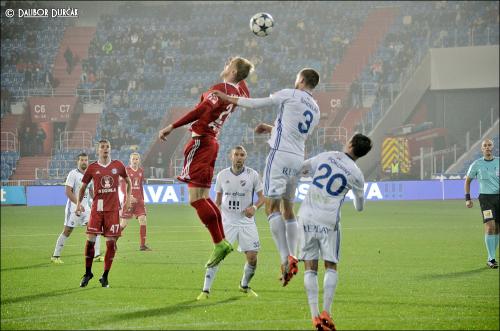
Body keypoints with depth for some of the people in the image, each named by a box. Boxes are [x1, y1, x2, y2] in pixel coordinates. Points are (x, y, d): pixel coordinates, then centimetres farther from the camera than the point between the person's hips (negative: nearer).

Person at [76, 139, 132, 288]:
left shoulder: (118, 165, 5)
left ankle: (105, 277, 8)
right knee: (90, 240, -7)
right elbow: (83, 187, 12)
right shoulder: (92, 168, 3)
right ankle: (88, 273, 11)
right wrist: (79, 203, -1)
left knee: (111, 242, -2)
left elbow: (128, 181, 21)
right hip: (97, 208, -1)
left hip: (113, 209, 1)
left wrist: (128, 197, 12)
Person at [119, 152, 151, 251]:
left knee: (143, 220, -8)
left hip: (139, 201, 4)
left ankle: (142, 245, -3)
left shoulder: (141, 171, 10)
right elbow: (122, 187, -9)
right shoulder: (126, 170, -6)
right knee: (124, 223, -3)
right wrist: (128, 196, -23)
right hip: (128, 200, -4)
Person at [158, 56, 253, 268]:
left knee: (196, 199, -11)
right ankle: (223, 241, 11)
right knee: (203, 198, 13)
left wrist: (171, 127, -23)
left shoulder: (221, 89, -13)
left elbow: (201, 111, -23)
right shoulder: (240, 90, 9)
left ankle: (219, 243, -14)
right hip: (212, 142, 9)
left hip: (200, 142, -9)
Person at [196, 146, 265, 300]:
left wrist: (254, 207, -18)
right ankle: (205, 290, -9)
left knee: (252, 258, -3)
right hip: (227, 222, 0)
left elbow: (262, 197, 2)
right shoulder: (222, 175, 2)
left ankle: (244, 286, 25)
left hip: (247, 222, 0)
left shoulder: (252, 175, -3)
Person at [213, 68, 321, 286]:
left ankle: (286, 258, -20)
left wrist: (228, 98, 11)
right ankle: (292, 258, 11)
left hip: (281, 154, -7)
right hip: (298, 159, 7)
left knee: (272, 206, -9)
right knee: (288, 208, 16)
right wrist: (271, 129, 38)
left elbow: (256, 104, 1)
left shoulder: (290, 95, -2)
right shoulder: (315, 110, 19)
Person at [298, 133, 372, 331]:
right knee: (331, 267, 10)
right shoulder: (356, 175, 0)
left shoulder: (325, 156, 2)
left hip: (307, 218, 2)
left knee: (310, 268, 4)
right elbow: (359, 207, 15)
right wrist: (358, 202, 38)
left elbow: (301, 170, 13)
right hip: (328, 222, -2)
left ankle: (314, 315, -4)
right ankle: (326, 313, -4)